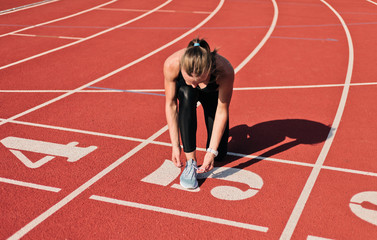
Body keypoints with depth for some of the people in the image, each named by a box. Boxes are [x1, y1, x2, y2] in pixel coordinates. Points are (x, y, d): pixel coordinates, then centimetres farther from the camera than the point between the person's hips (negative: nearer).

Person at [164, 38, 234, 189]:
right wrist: (175, 145, -29)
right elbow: (170, 104, -28)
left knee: (220, 154, -7)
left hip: (213, 94, 0)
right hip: (184, 91, 1)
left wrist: (212, 152, -32)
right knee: (187, 96, -39)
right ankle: (190, 162, -27)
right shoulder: (171, 64, -40)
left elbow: (222, 112, -32)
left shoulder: (225, 71, -42)